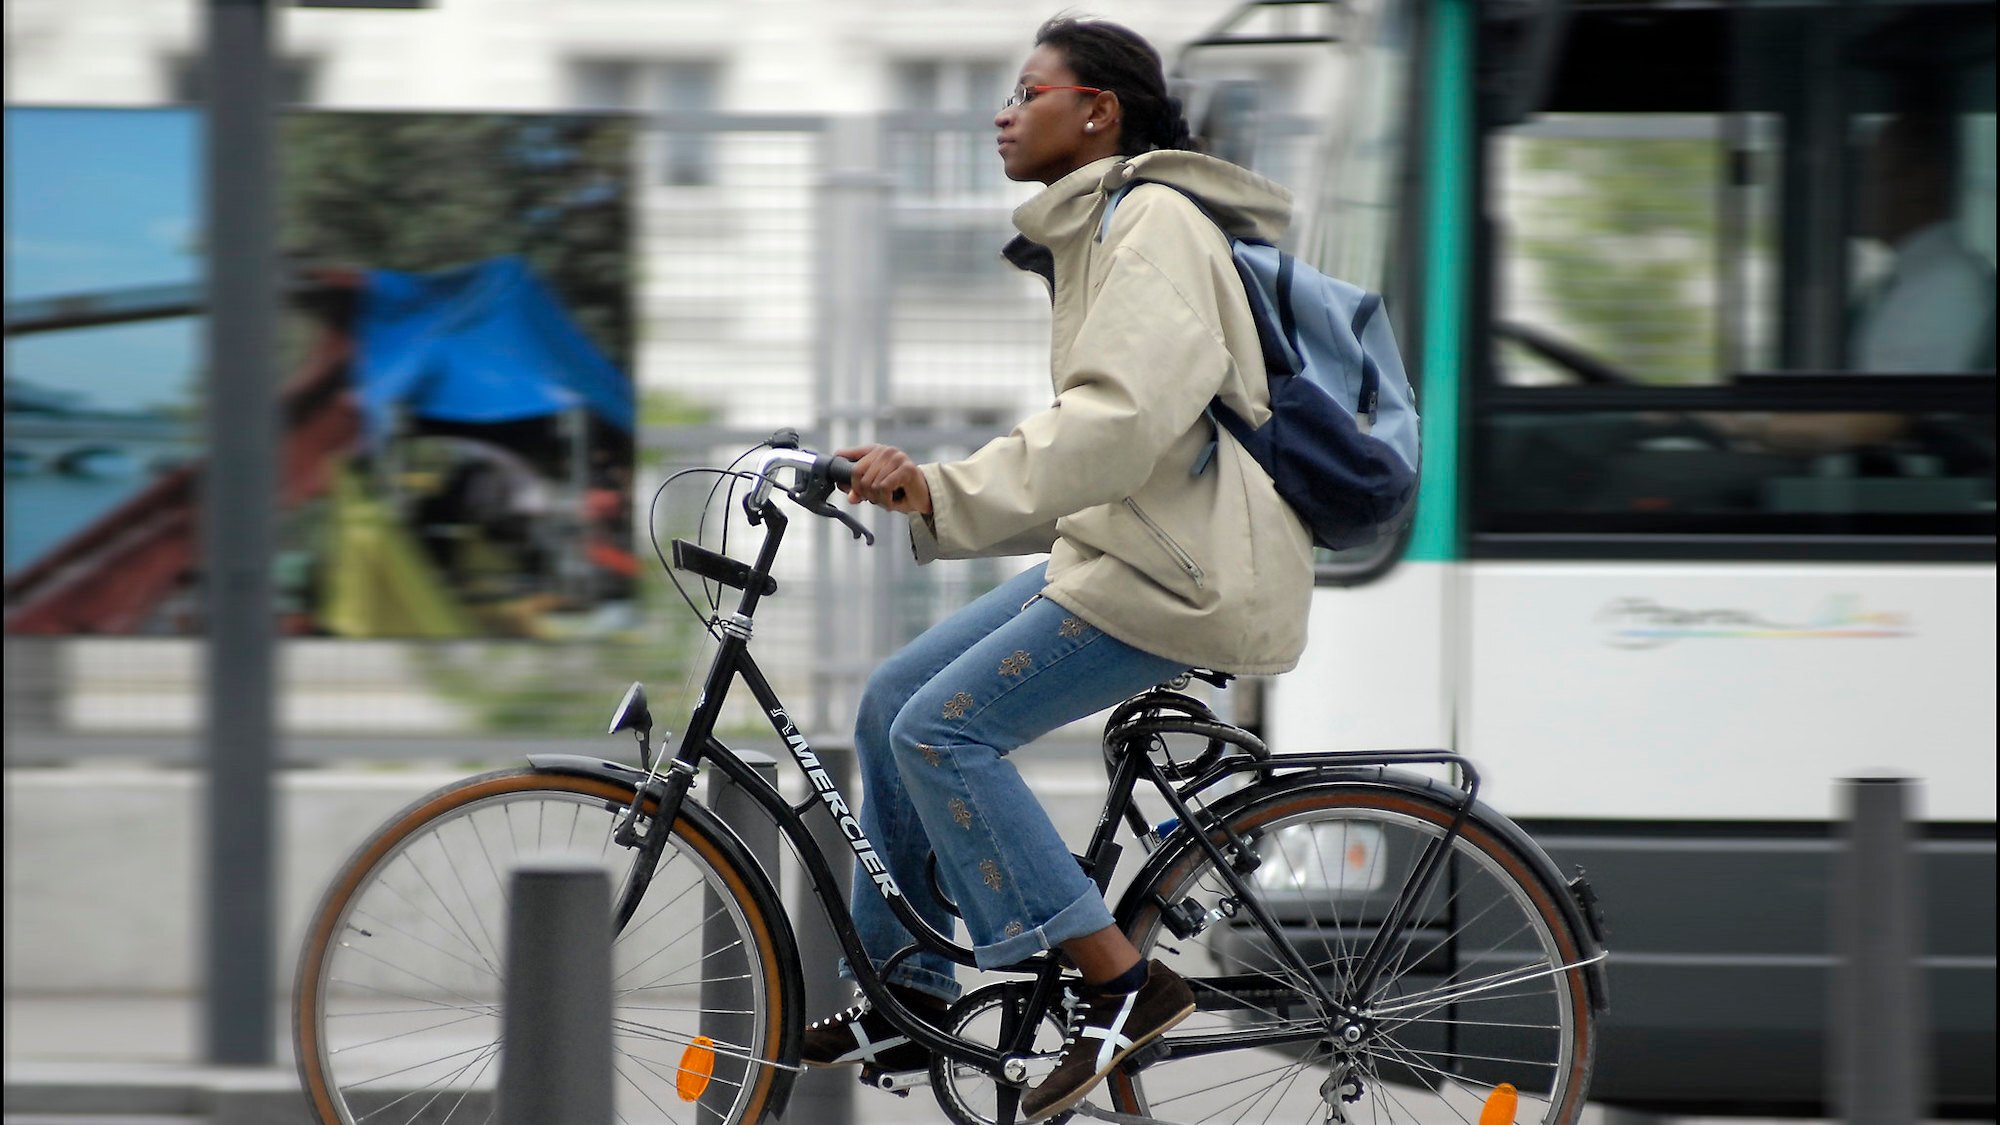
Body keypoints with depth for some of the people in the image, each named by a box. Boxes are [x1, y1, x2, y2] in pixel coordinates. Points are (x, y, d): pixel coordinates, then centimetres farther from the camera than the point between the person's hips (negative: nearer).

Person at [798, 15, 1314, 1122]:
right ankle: (907, 996, 14)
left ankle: (1122, 983, -14)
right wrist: (925, 486, 16)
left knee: (940, 729, -16)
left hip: (1186, 572, -10)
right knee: (893, 702, 8)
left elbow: (1121, 421, -28)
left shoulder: (1155, 226, -14)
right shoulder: (1096, 232, 19)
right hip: (1120, 548, 10)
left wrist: (945, 494, -31)